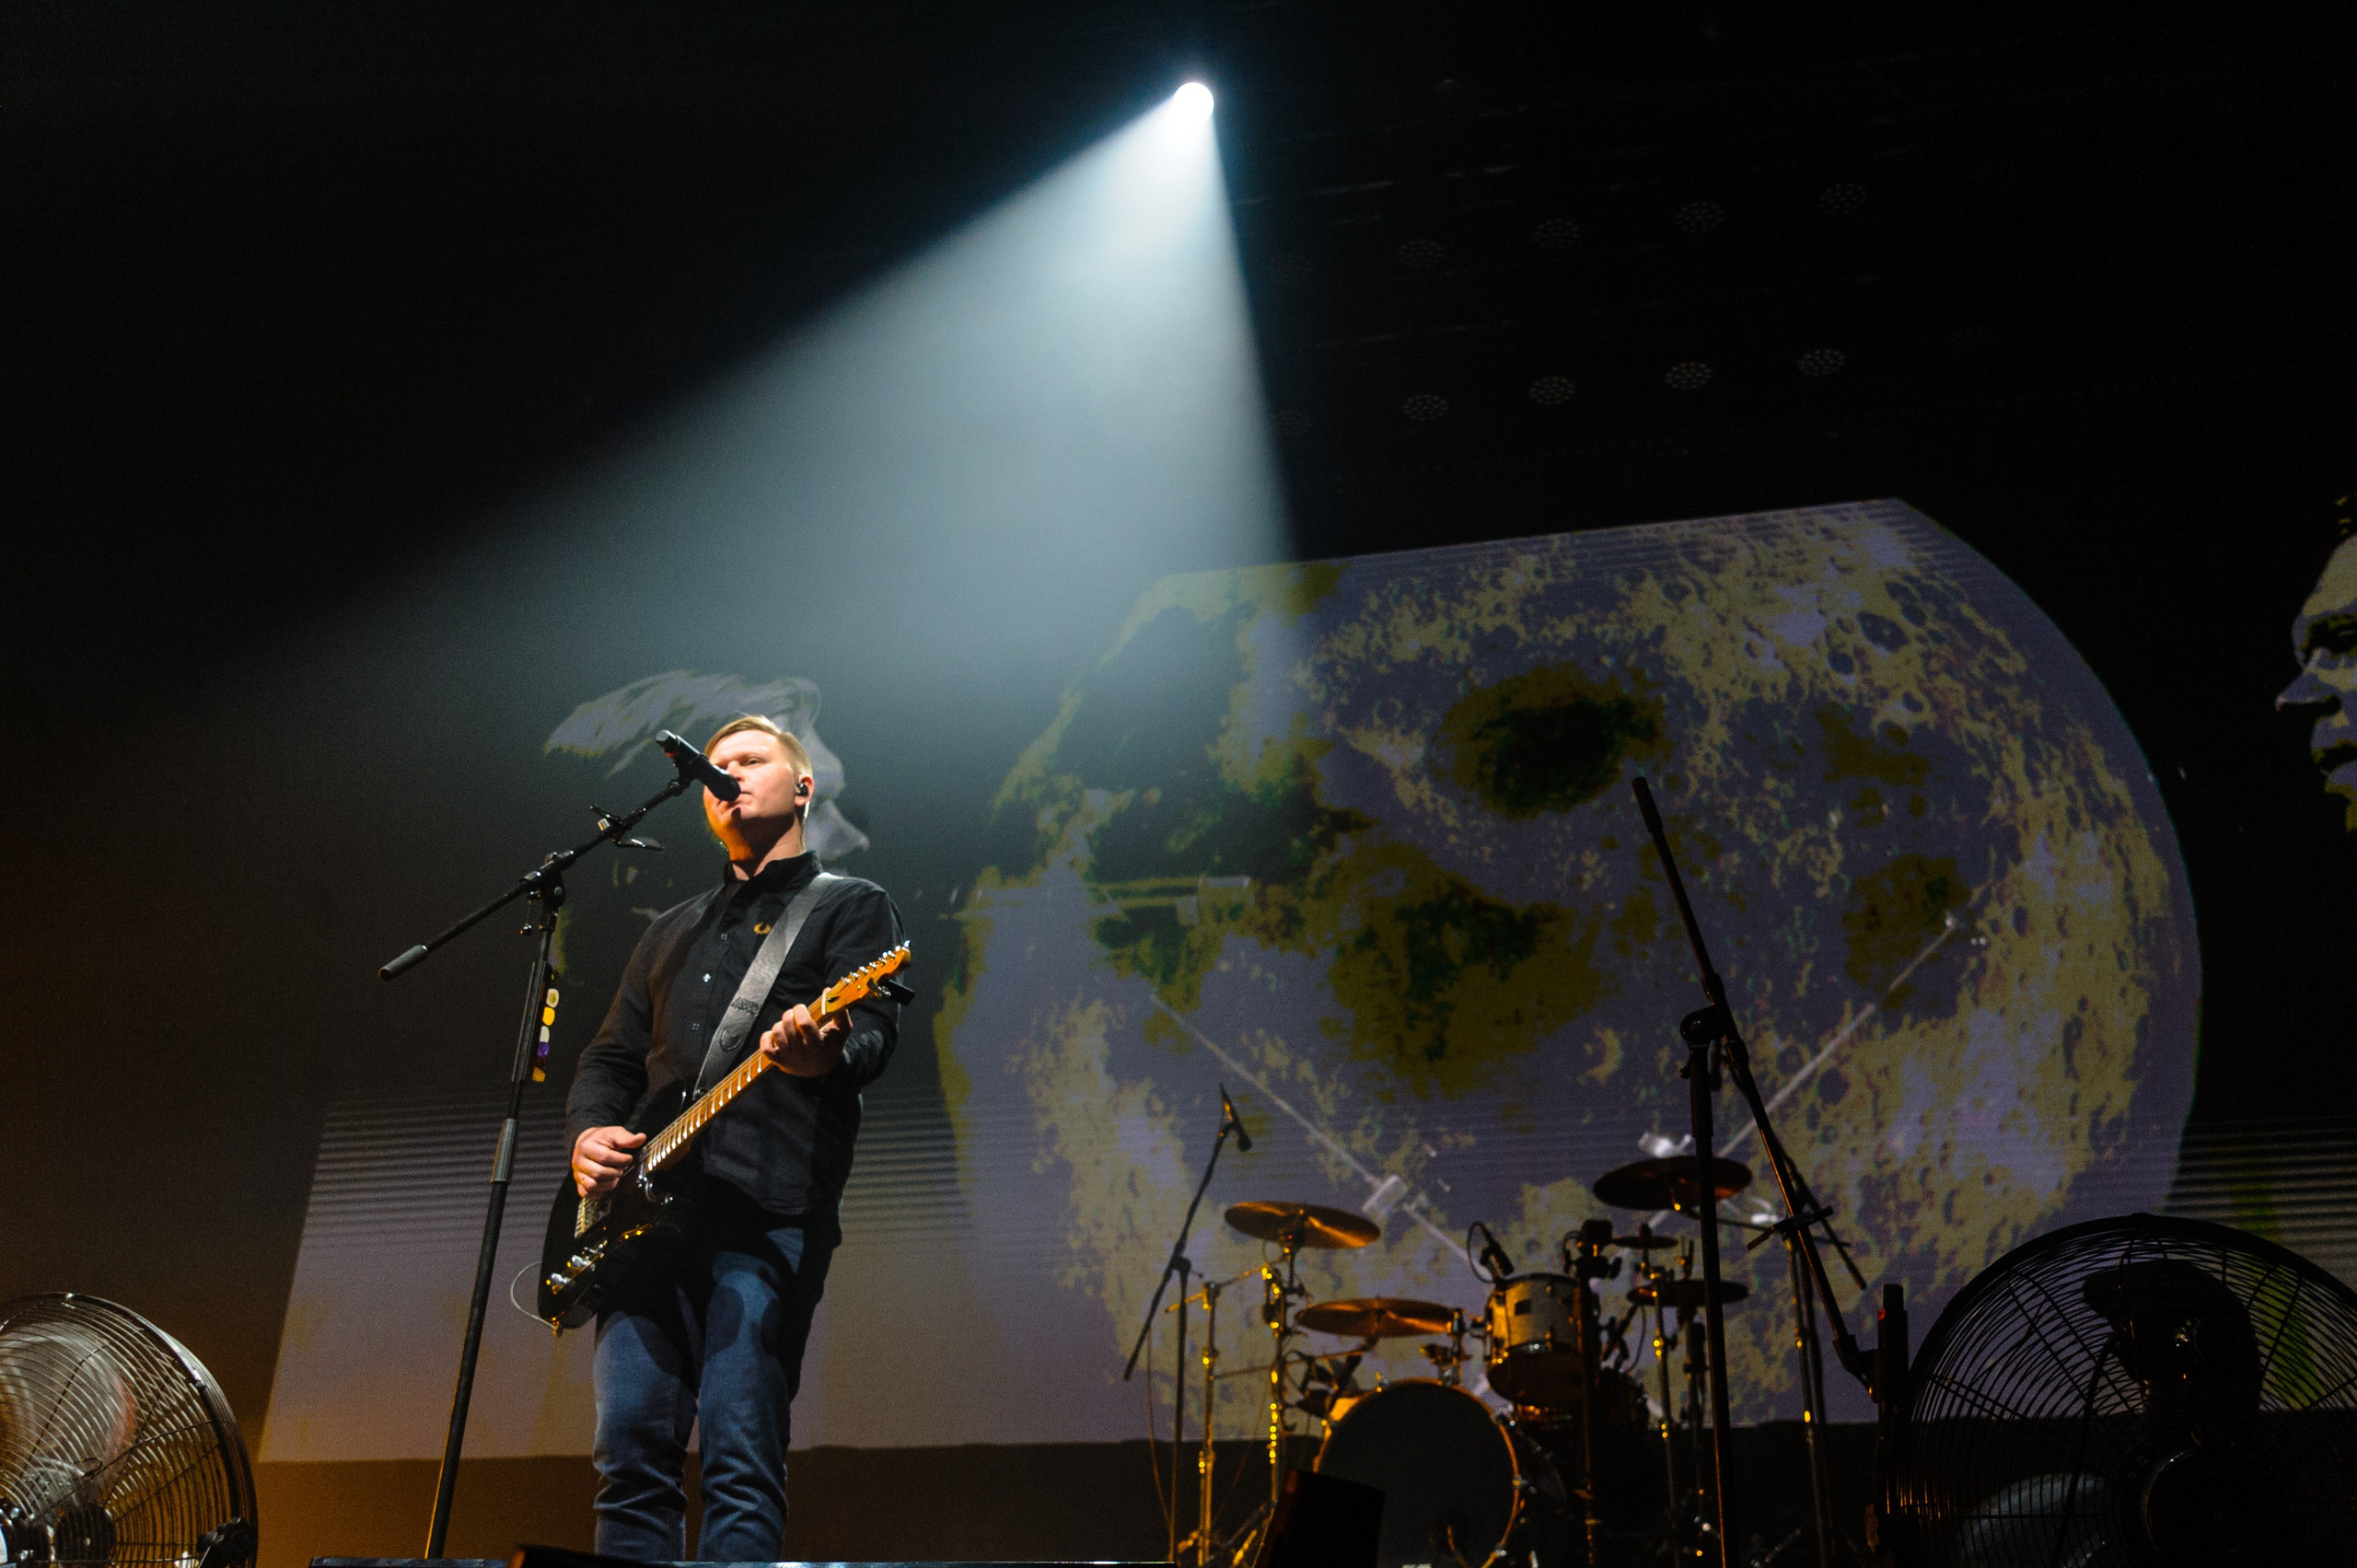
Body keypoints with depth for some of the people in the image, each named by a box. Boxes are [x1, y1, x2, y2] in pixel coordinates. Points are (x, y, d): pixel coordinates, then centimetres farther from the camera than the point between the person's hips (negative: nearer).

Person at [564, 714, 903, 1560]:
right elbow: (610, 1055, 27)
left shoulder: (850, 905, 11)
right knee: (632, 1449, 1)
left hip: (766, 1212, -5)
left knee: (740, 1457, -11)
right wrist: (588, 1130, 5)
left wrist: (829, 1050, -30)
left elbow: (874, 1030, -6)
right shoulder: (673, 930, 29)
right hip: (647, 1209, 6)